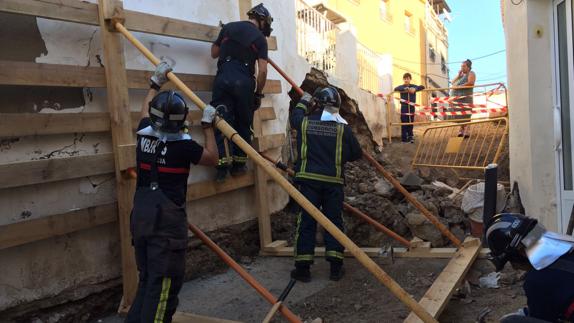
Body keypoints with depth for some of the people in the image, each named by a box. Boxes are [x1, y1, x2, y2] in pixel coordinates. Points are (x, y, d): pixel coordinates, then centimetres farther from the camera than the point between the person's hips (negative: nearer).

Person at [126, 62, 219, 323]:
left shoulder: (144, 134, 4)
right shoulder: (183, 145, -13)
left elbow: (145, 109, 27)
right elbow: (212, 158, 5)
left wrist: (156, 83, 35)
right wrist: (208, 125, 10)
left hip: (141, 216, 7)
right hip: (167, 219, -7)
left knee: (147, 279, 19)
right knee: (164, 283, -1)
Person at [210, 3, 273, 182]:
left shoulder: (228, 27, 16)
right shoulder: (260, 38, 7)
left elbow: (214, 53, 23)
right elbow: (262, 70, -1)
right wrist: (258, 94, 9)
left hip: (223, 77, 2)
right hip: (244, 81, -2)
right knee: (243, 122, 10)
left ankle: (223, 163, -11)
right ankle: (238, 163, 11)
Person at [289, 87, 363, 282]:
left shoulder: (304, 122, 1)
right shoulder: (342, 128, -1)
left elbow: (294, 117, 26)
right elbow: (356, 154, 6)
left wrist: (303, 102, 44)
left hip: (308, 179, 0)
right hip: (333, 180, 0)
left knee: (306, 222, 5)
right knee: (334, 221, 9)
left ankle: (303, 268, 8)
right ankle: (336, 268, 12)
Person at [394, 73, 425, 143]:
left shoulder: (413, 86, 8)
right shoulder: (401, 87, 3)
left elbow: (422, 87, -3)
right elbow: (396, 89, -17)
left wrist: (415, 89, -22)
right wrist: (405, 89, -29)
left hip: (411, 107, 2)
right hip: (404, 107, -2)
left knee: (411, 122, 7)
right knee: (404, 122, -4)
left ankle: (410, 136, 17)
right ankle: (404, 138, 0)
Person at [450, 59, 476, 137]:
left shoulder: (471, 73, 6)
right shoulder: (461, 74, 27)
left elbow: (470, 83, -12)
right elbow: (452, 82, 18)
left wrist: (460, 86, -16)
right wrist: (458, 75, 7)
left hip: (465, 96, -7)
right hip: (456, 96, 7)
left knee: (465, 113, -11)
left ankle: (466, 131, -14)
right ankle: (462, 129, 1)